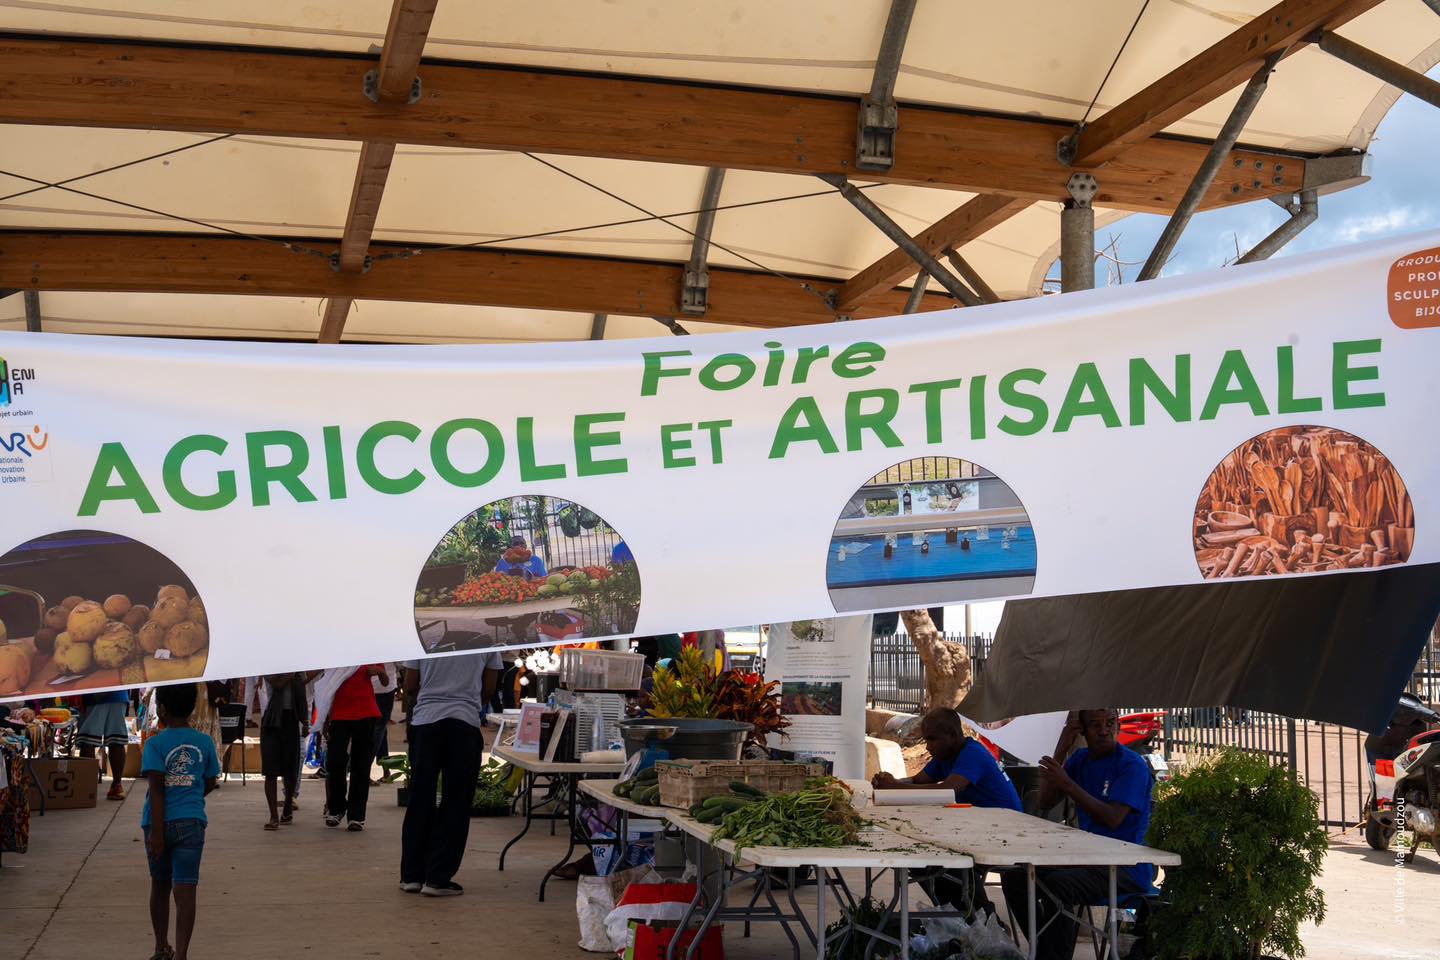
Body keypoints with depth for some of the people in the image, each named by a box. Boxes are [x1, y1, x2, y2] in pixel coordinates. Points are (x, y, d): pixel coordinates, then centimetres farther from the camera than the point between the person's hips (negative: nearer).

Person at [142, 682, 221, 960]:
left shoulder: (155, 744, -8)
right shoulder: (205, 743, 1)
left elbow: (156, 788, -15)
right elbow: (210, 783, 10)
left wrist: (156, 830, -15)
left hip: (160, 822, 0)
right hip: (191, 821, 1)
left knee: (160, 885, 18)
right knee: (185, 889, -3)